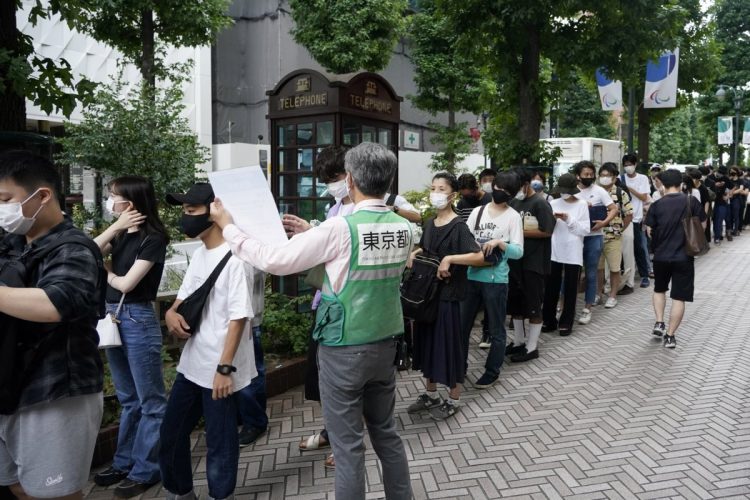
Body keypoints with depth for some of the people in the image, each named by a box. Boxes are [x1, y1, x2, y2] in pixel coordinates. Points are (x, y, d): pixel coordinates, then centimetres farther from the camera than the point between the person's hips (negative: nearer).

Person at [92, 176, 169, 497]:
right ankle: (124, 463, 29)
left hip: (138, 320, -8)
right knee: (127, 398, 18)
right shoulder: (121, 235, 11)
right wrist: (116, 227, -7)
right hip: (113, 317, 8)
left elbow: (126, 283, -15)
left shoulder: (153, 238, -12)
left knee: (149, 400, 3)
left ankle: (146, 471, 13)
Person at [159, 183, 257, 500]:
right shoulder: (199, 254, 9)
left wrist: (224, 368, -20)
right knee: (171, 434, 20)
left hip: (218, 369, -9)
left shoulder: (234, 258, -17)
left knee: (219, 441, 6)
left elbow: (239, 318, -19)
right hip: (191, 363, 9)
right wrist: (171, 312, -3)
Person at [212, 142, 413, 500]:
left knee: (348, 445, 8)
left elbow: (274, 260, -15)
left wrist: (228, 227, -3)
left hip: (344, 350, -6)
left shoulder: (340, 228, -19)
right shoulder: (404, 228, 0)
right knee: (386, 432, 22)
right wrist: (315, 234, 16)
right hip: (385, 345, 6)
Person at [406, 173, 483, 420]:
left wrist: (449, 258, -29)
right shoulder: (430, 223, 8)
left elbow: (479, 256, -25)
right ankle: (431, 394, 31)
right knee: (427, 342, 14)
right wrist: (414, 253, 3)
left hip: (448, 293, -7)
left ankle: (453, 400, 20)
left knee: (449, 344, 3)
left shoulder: (458, 226, -13)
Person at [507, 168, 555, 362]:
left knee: (533, 305, 2)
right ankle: (519, 341, 29)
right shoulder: (514, 202, 9)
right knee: (514, 302, 14)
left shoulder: (540, 203, -11)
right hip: (515, 260, 7)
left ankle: (532, 347, 12)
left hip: (533, 262, -7)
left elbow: (547, 231, -18)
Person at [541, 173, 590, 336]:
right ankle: (549, 320, 17)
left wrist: (569, 220, -16)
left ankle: (566, 322, 14)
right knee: (551, 288, 5)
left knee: (570, 290, 5)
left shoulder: (581, 205, 0)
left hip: (573, 253, -2)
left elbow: (585, 230, -6)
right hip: (554, 252, 2)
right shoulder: (553, 203, 6)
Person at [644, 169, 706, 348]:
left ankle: (659, 323, 15)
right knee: (679, 298, 5)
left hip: (661, 256, 1)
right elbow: (702, 225, 2)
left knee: (659, 289, 25)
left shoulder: (656, 205, -5)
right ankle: (670, 336, 7)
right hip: (684, 257, -1)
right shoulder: (692, 201, -6)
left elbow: (650, 231, -2)